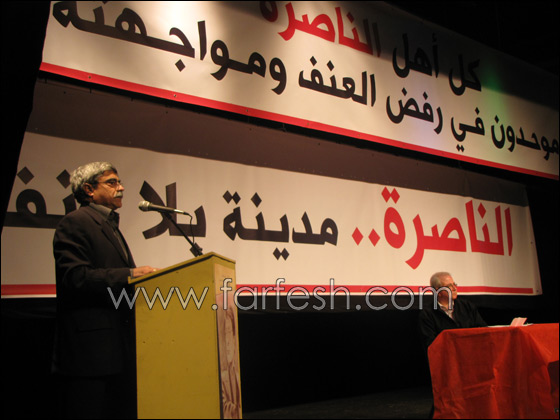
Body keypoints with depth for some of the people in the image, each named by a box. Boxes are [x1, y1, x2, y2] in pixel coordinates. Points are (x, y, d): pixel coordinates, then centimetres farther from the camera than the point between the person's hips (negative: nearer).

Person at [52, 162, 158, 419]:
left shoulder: (110, 226, 23)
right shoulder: (75, 223, -6)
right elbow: (75, 276, -19)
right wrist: (129, 274, -21)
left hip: (118, 346, 9)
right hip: (89, 347, -9)